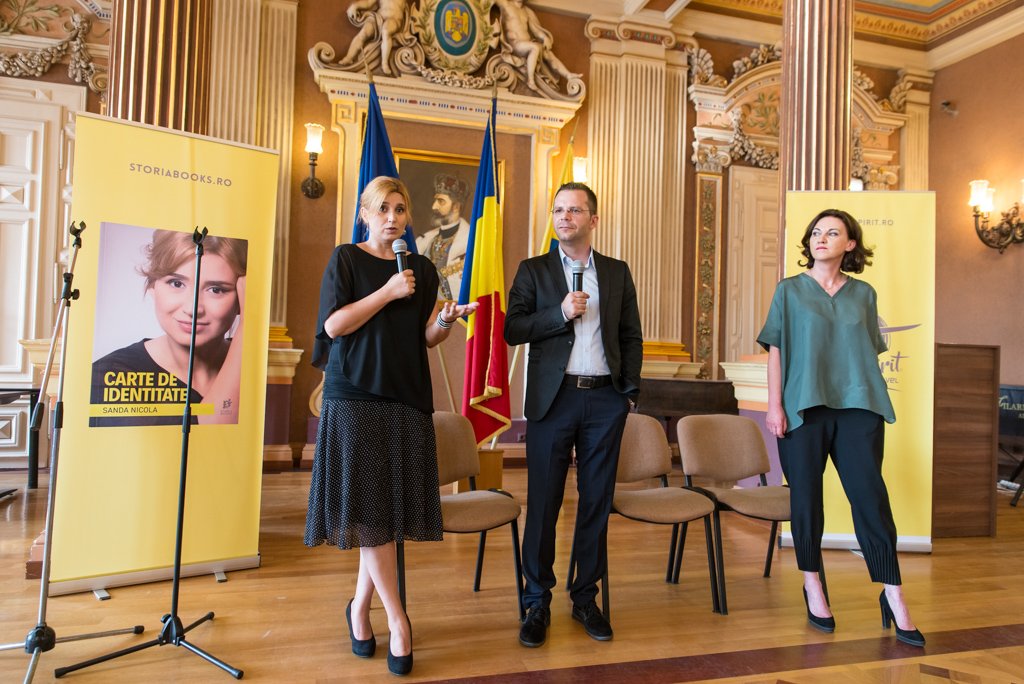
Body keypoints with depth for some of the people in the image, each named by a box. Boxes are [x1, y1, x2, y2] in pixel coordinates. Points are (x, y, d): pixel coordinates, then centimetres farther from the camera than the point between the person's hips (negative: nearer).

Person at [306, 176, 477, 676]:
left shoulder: (423, 270, 13)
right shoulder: (346, 259, 3)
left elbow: (425, 340, 12)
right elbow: (334, 324, -8)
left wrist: (445, 320, -9)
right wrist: (389, 291, -13)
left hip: (407, 398, 4)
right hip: (354, 397, -3)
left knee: (390, 509, 3)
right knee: (368, 509, -6)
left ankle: (360, 607, 20)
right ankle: (397, 618, 4)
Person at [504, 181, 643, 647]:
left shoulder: (617, 272, 12)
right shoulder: (533, 270, 6)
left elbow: (632, 337, 13)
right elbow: (512, 330, -2)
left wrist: (630, 390, 4)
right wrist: (560, 313, -15)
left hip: (605, 400, 2)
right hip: (553, 398, -2)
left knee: (596, 503, 8)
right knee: (542, 503, 2)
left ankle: (586, 598, 23)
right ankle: (537, 604, 16)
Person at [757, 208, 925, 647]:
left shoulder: (864, 294, 12)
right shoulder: (790, 290, 6)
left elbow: (870, 352, 15)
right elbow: (775, 349, 1)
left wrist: (875, 403, 10)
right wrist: (775, 405, -6)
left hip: (858, 407, 2)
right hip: (804, 407, -1)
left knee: (870, 495, -1)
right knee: (806, 497, 4)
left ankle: (893, 597, 9)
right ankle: (813, 586, 20)